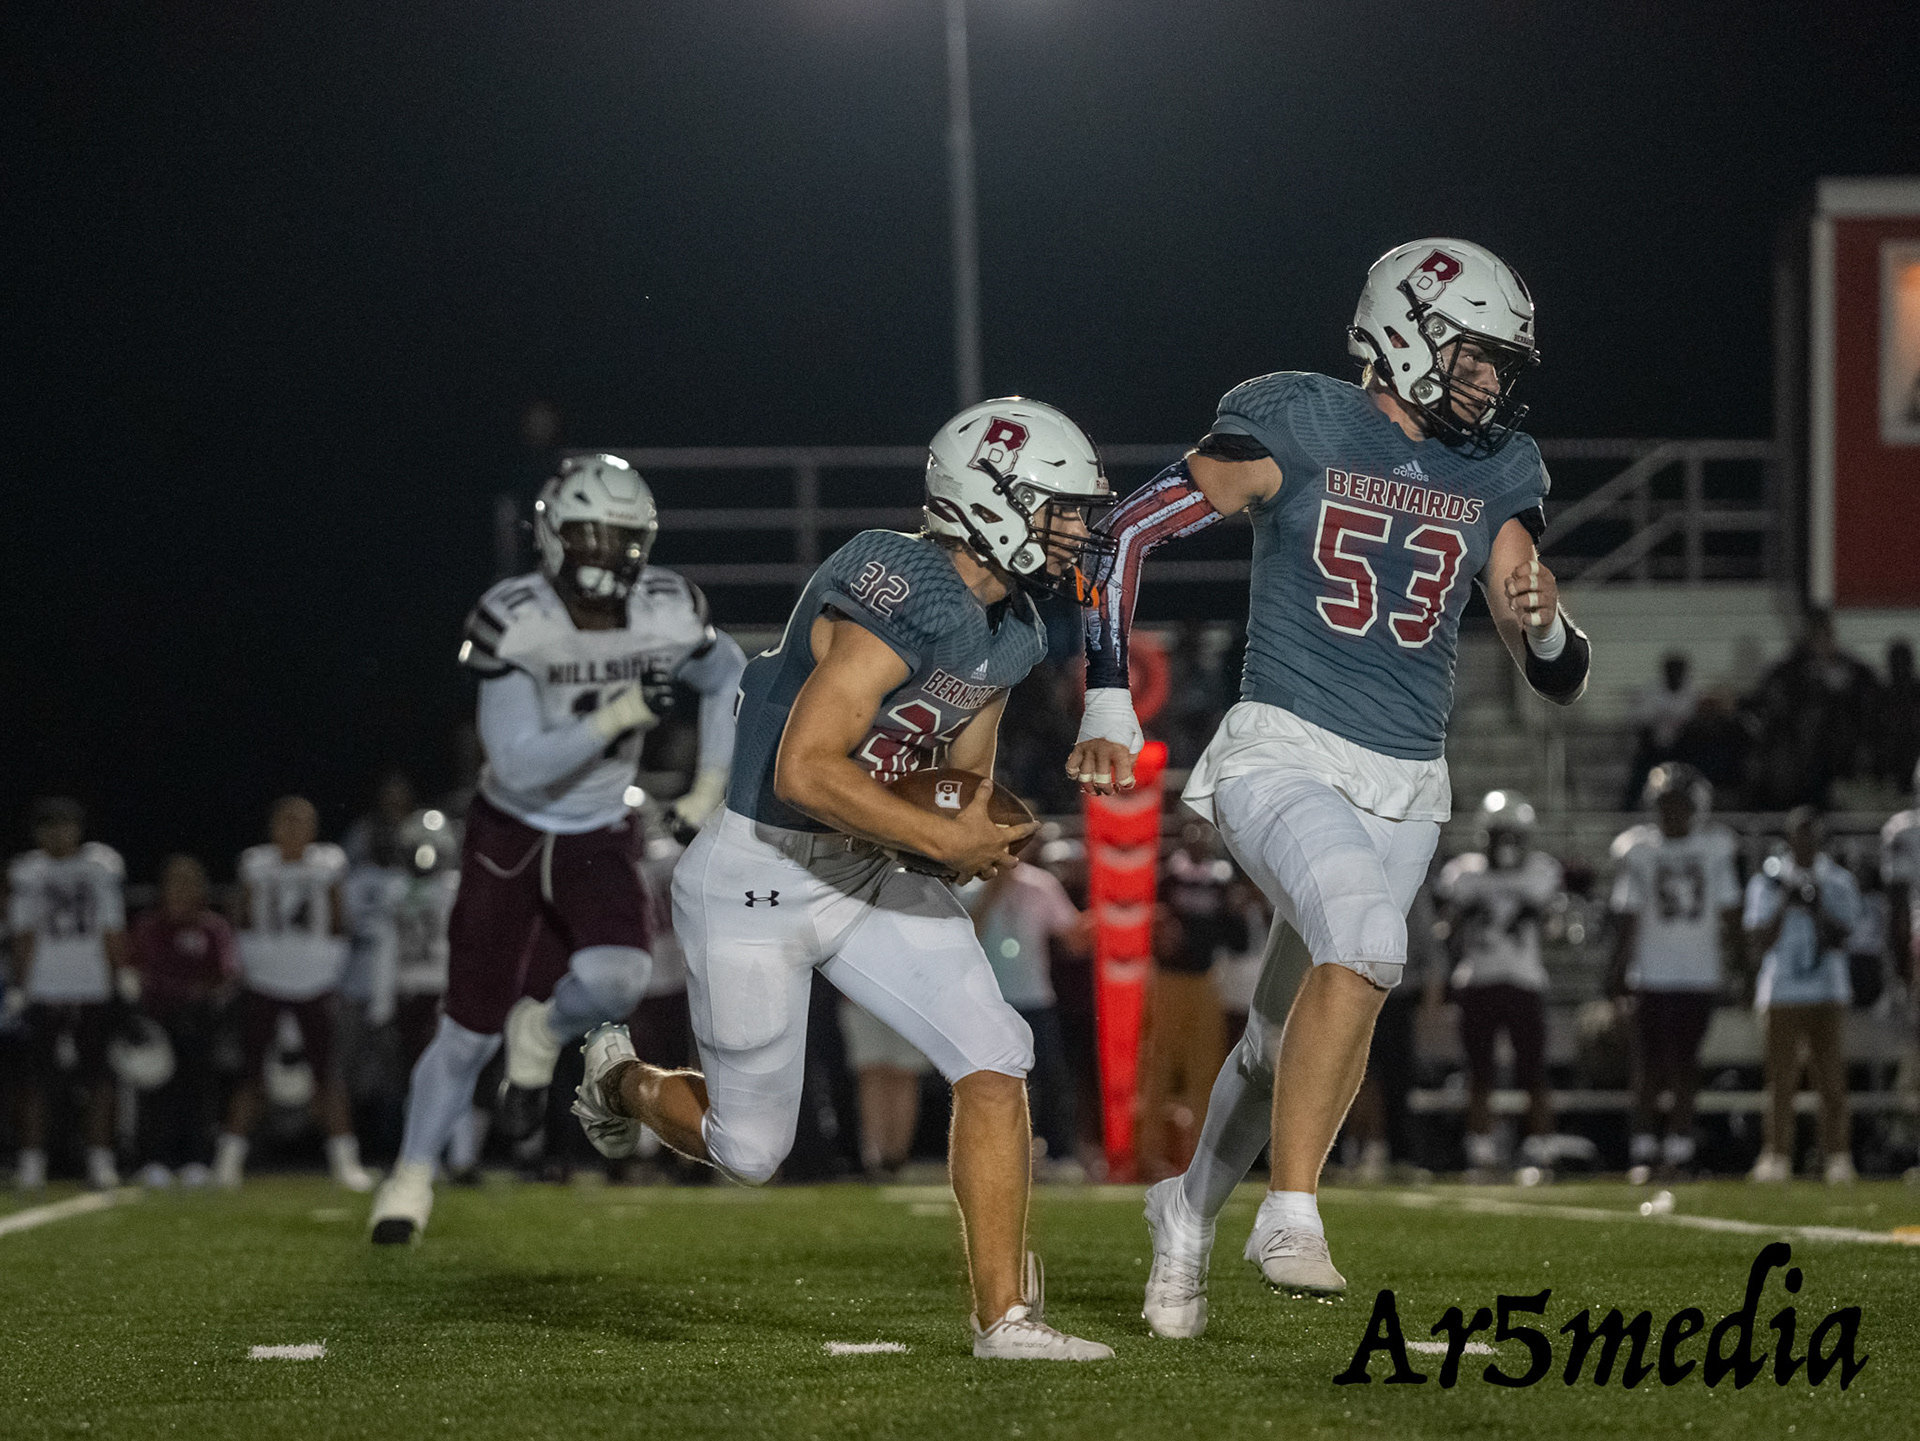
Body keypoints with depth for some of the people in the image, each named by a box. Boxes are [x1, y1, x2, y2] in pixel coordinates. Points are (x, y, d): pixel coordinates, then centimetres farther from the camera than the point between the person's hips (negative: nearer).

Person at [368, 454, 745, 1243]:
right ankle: (413, 1175, 26)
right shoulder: (512, 621, -24)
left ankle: (542, 1033, 9)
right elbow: (519, 765, -26)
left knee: (614, 979, -27)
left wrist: (711, 788, 4)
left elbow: (727, 680, 9)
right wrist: (615, 718, -35)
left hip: (597, 841, 2)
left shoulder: (669, 615, -14)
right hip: (511, 831, -2)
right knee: (470, 1029, 1)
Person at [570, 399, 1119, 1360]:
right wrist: (941, 837, -25)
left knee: (994, 1059, -8)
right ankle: (623, 1080, 39)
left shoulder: (1010, 632, 5)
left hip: (862, 876, 8)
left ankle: (1003, 1315, -4)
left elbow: (962, 777, 19)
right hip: (755, 877, -8)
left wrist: (981, 834, -4)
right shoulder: (904, 596, -26)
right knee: (749, 1151, 6)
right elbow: (804, 772, -30)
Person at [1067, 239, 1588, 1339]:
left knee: (1303, 1029, 9)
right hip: (1288, 755, -6)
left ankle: (1190, 1209, 34)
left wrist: (1543, 623, -15)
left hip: (1407, 788, 6)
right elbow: (1133, 529, -7)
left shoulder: (1500, 473, 9)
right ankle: (1292, 1215, -22)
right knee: (1367, 946, -30)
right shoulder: (1299, 423, -6)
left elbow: (1562, 680, 10)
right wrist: (1107, 702, -13)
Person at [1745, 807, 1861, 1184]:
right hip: (1782, 993, 0)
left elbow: (1840, 939, -1)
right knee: (1780, 1081, -3)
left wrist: (1815, 907, -13)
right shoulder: (1767, 883, 7)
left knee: (1832, 1081, -3)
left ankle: (1837, 1158, 1)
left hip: (1828, 994, 0)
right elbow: (1758, 943, -1)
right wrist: (1785, 904, -10)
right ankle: (1775, 1157, 1)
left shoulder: (1839, 882, 9)